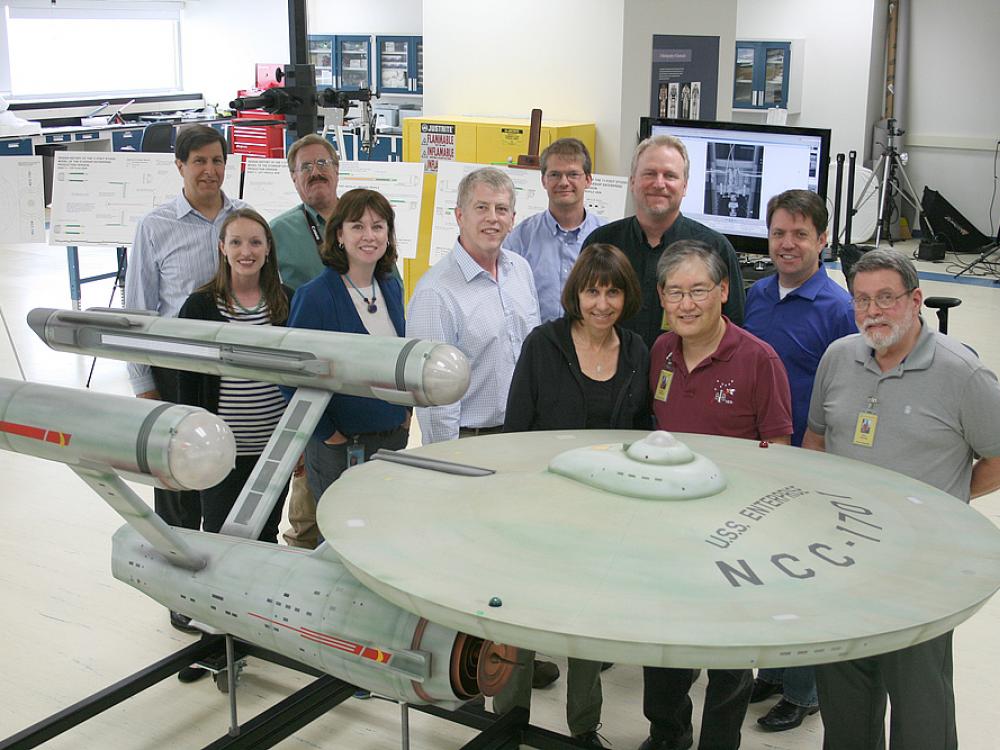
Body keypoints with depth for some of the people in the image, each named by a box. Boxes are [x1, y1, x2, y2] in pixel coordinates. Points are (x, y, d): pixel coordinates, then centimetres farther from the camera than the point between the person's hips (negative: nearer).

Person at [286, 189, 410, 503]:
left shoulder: (391, 288, 6)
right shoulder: (314, 296, -15)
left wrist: (405, 412, 10)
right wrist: (326, 434, -12)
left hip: (394, 440, 6)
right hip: (339, 450, -6)